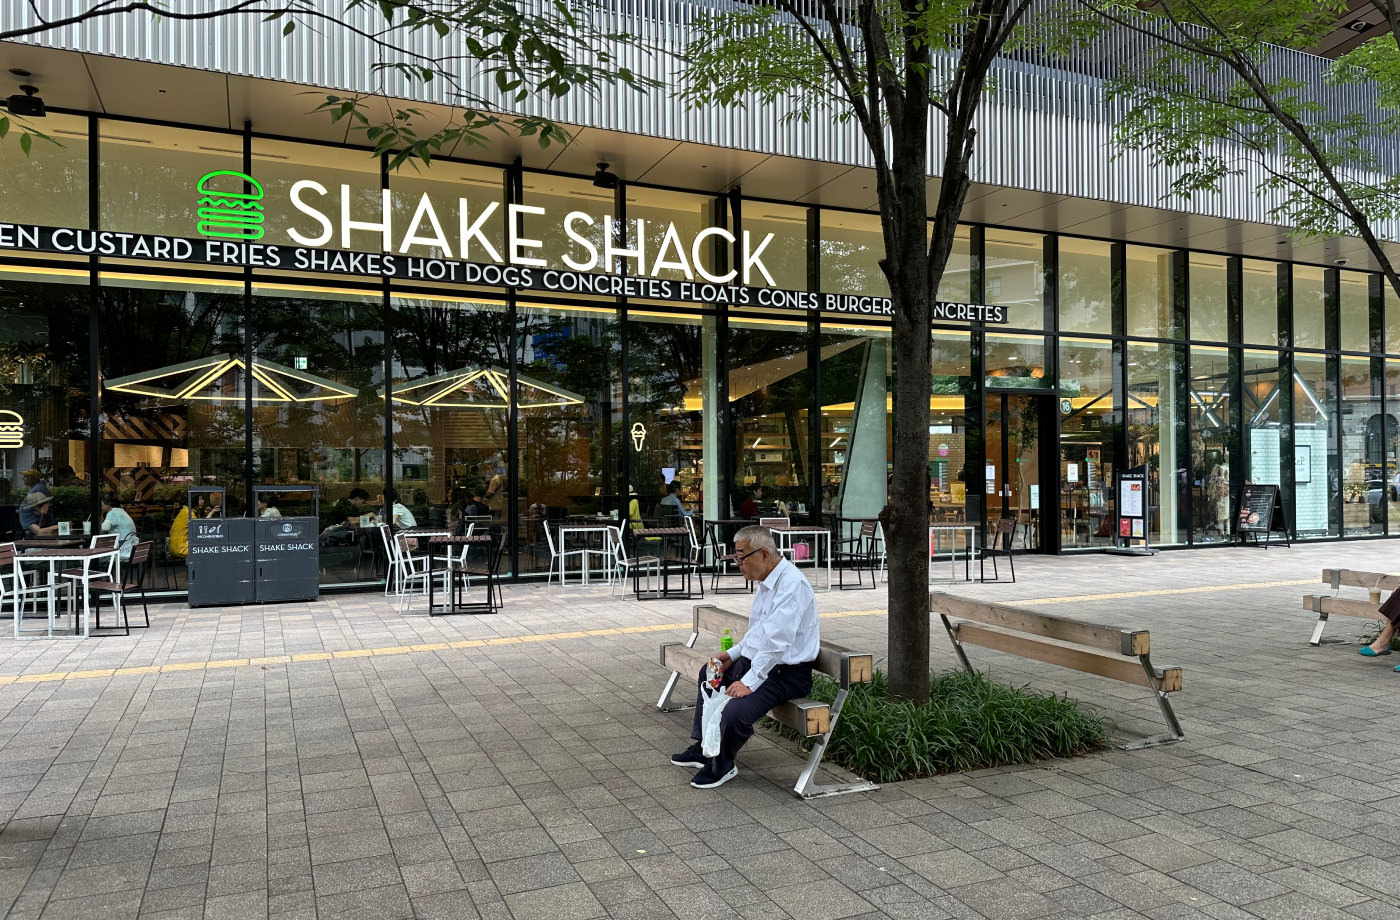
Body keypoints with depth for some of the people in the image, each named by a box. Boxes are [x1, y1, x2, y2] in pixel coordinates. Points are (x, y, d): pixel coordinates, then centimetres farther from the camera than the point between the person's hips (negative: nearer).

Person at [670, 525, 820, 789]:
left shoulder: (792, 585, -24)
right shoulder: (766, 581, 8)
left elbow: (776, 641, -29)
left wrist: (749, 682, -27)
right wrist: (734, 653, 10)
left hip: (785, 674, -11)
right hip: (756, 661, 11)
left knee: (734, 712, -28)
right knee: (709, 674, 25)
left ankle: (721, 766, 3)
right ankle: (704, 748, 34)